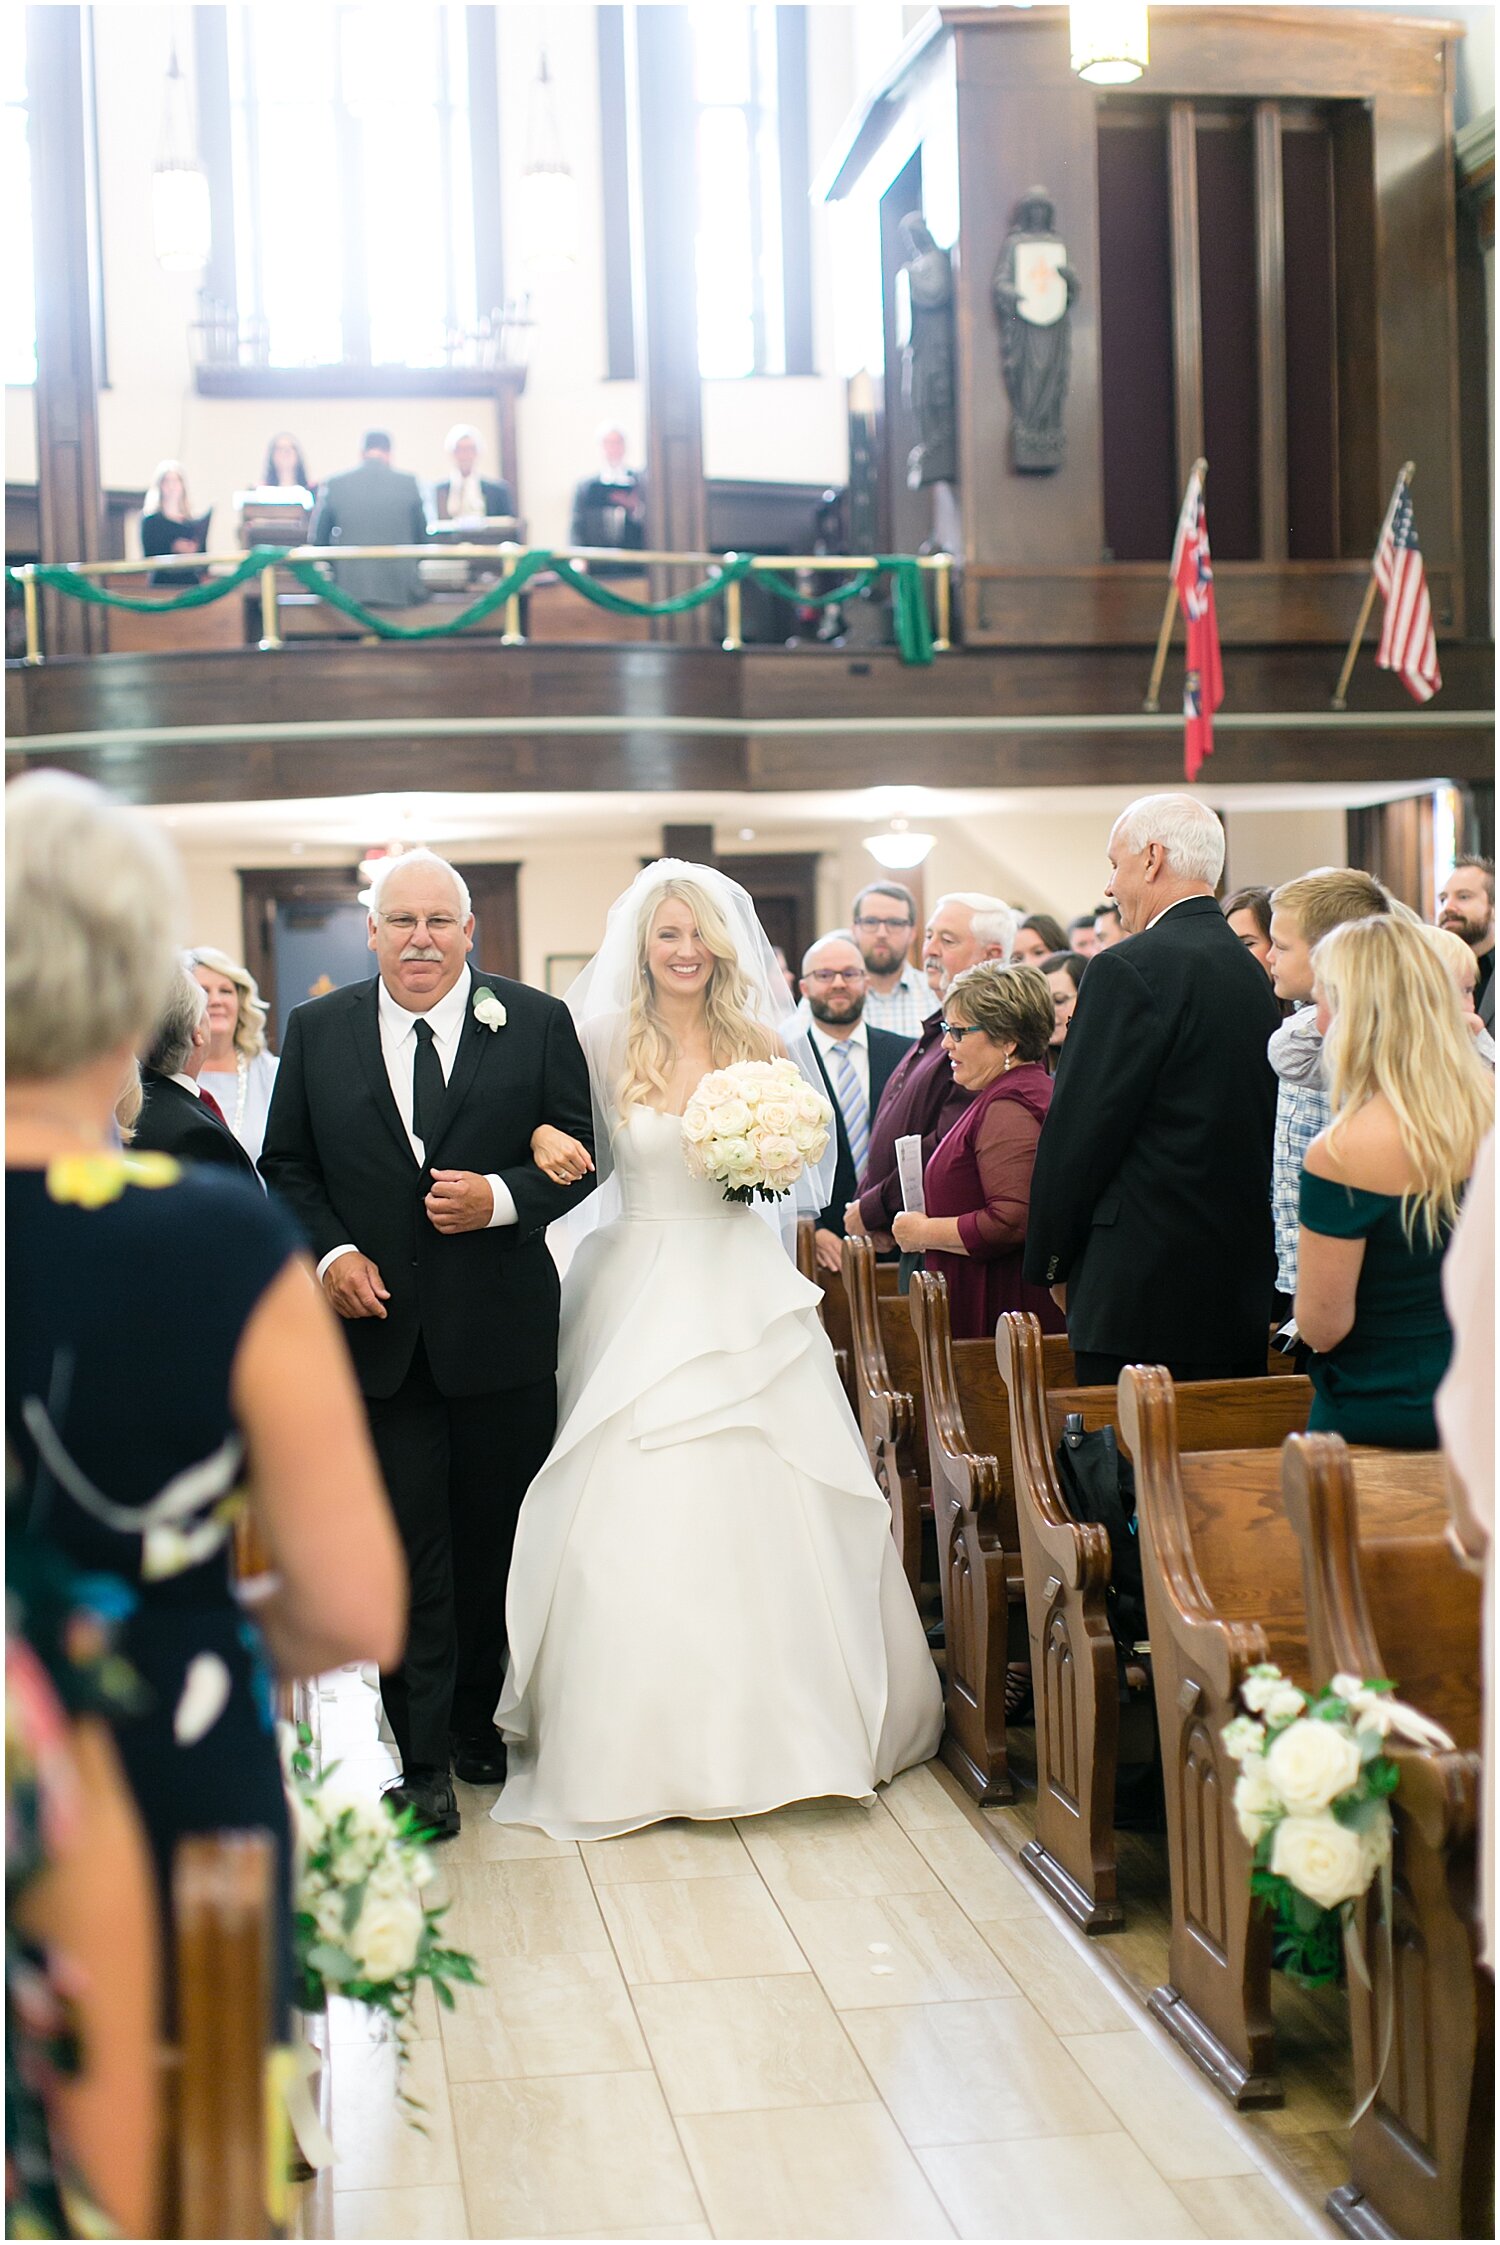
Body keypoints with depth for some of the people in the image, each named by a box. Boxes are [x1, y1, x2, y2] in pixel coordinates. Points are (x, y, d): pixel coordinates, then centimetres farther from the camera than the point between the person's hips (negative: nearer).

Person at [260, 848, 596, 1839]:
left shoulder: (537, 1023, 0)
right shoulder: (316, 1031, 4)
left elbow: (578, 1158, 1)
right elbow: (286, 1164, 8)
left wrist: (501, 1197, -16)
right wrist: (329, 1253, -7)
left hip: (502, 1328, 0)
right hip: (377, 1324, 0)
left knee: (496, 1539, 12)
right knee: (407, 1549, 0)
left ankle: (476, 1716, 31)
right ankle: (424, 1758, 8)